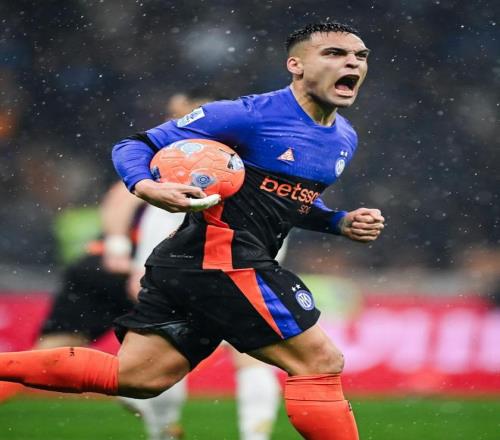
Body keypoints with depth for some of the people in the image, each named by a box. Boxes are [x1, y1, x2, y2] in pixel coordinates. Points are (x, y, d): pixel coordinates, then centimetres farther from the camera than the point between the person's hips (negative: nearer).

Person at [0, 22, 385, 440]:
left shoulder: (345, 139, 13)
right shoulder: (250, 116, -12)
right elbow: (133, 147, -6)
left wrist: (342, 222, 12)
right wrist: (147, 187, -28)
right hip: (222, 260, -9)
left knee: (136, 378, 5)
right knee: (322, 363, -8)